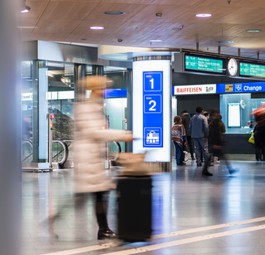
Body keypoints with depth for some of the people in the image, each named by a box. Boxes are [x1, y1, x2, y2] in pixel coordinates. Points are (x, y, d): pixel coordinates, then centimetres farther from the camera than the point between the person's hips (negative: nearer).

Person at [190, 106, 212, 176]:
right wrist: (207, 135, -2)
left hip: (194, 136, 5)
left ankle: (198, 162, 10)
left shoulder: (192, 118, 6)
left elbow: (190, 127, 10)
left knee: (197, 149, 11)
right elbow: (206, 127, -12)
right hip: (202, 136, -5)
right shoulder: (203, 118, -10)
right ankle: (206, 162, -4)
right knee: (205, 149, -1)